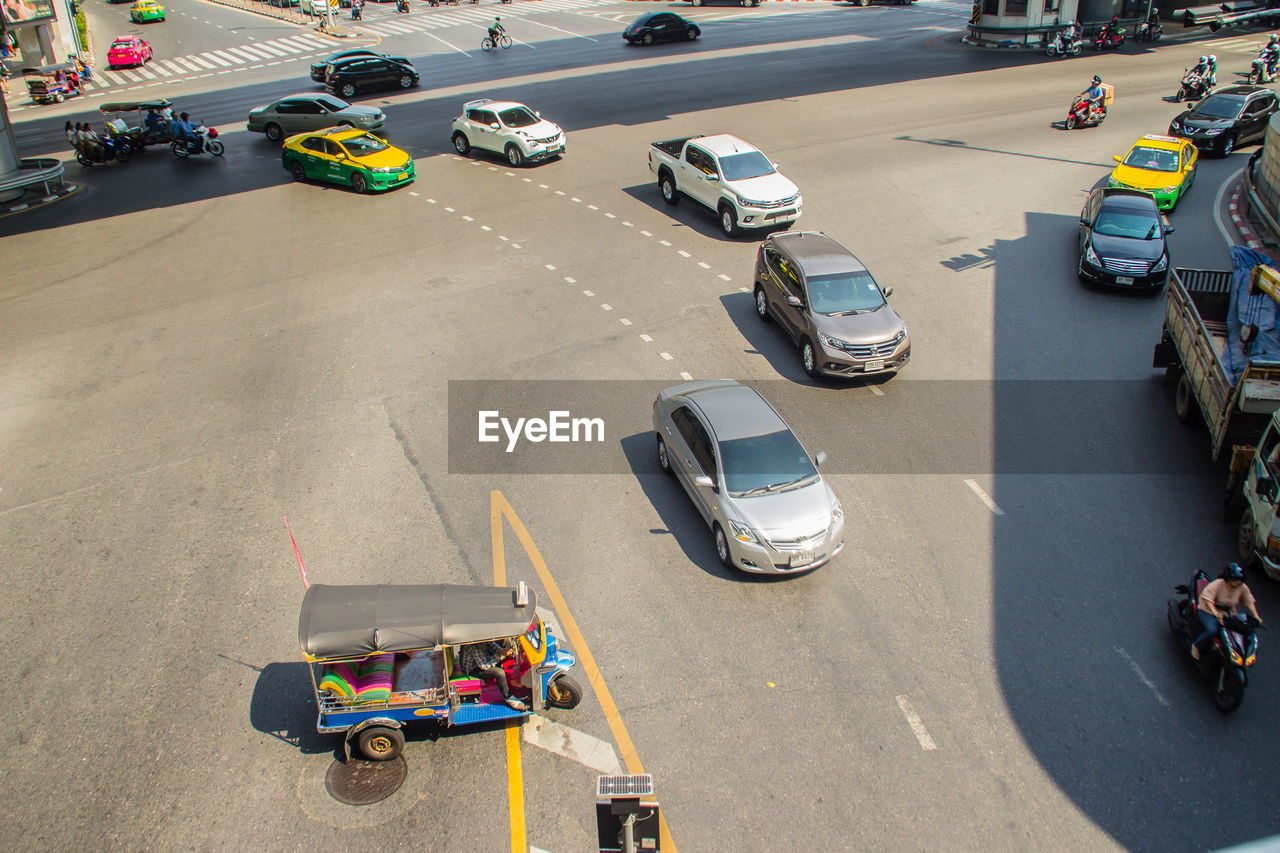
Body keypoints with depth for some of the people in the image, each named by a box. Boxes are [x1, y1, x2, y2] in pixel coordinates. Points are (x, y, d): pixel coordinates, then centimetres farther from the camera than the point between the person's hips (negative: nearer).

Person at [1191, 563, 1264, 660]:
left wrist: (1256, 616, -12)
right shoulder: (1217, 584, -23)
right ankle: (1195, 645, -6)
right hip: (1208, 611, -6)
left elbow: (1249, 602, 2)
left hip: (1228, 612, 6)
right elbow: (1207, 598, -29)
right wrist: (1215, 612, -43)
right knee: (1212, 630, -31)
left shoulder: (1243, 588, -6)